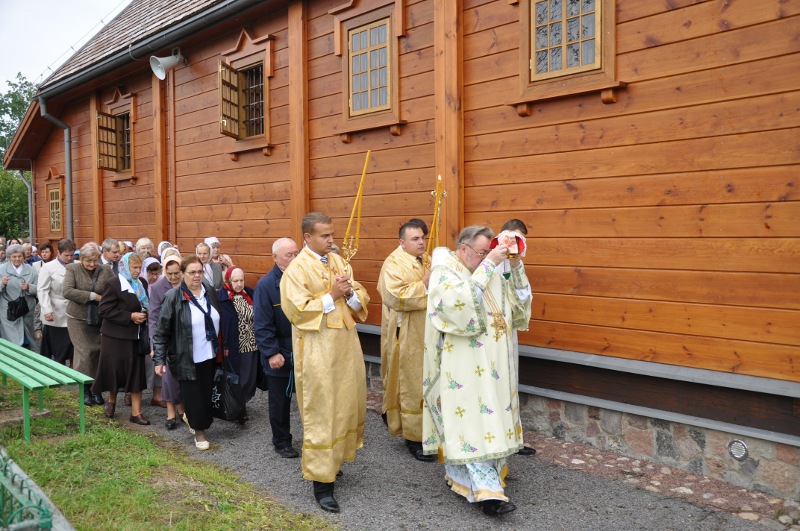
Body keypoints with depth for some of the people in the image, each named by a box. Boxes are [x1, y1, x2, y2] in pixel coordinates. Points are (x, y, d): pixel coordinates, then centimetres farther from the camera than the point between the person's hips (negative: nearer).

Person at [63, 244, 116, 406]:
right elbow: (67, 291, -17)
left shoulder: (106, 271, -1)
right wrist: (93, 296, -20)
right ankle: (85, 390, 14)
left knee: (98, 353, 5)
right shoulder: (72, 269, -5)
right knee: (84, 353, -2)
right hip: (78, 319, -2)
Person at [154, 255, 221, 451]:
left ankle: (197, 421, 38)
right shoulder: (173, 297, -11)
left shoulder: (211, 293, 5)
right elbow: (161, 331, -10)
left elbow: (218, 322, 15)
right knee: (193, 395, 3)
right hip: (187, 359, -5)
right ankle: (199, 432, 21)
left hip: (209, 356, 5)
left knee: (207, 392, 12)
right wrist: (159, 360, -12)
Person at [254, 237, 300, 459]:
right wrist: (271, 353, -16)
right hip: (279, 356, -3)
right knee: (280, 401, 13)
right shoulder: (266, 285, -13)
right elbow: (263, 325, -13)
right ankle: (282, 441, 30)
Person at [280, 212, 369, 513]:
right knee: (321, 411, -1)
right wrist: (332, 295, -18)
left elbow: (361, 299, 9)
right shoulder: (297, 269, -10)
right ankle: (321, 480, 8)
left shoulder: (339, 262, 10)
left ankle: (333, 459, 34)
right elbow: (297, 310, -18)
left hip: (345, 345, 7)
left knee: (346, 404, 14)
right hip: (317, 350, -7)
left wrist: (349, 292, -12)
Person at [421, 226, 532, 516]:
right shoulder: (444, 272, -9)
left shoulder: (488, 271, 12)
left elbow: (519, 300, 12)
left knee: (490, 416, 11)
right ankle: (487, 489, -5)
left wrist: (515, 265, -1)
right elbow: (462, 302, -28)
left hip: (492, 364, 8)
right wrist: (488, 265, -25)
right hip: (464, 366, -8)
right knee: (474, 420, -7)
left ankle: (459, 474, 25)